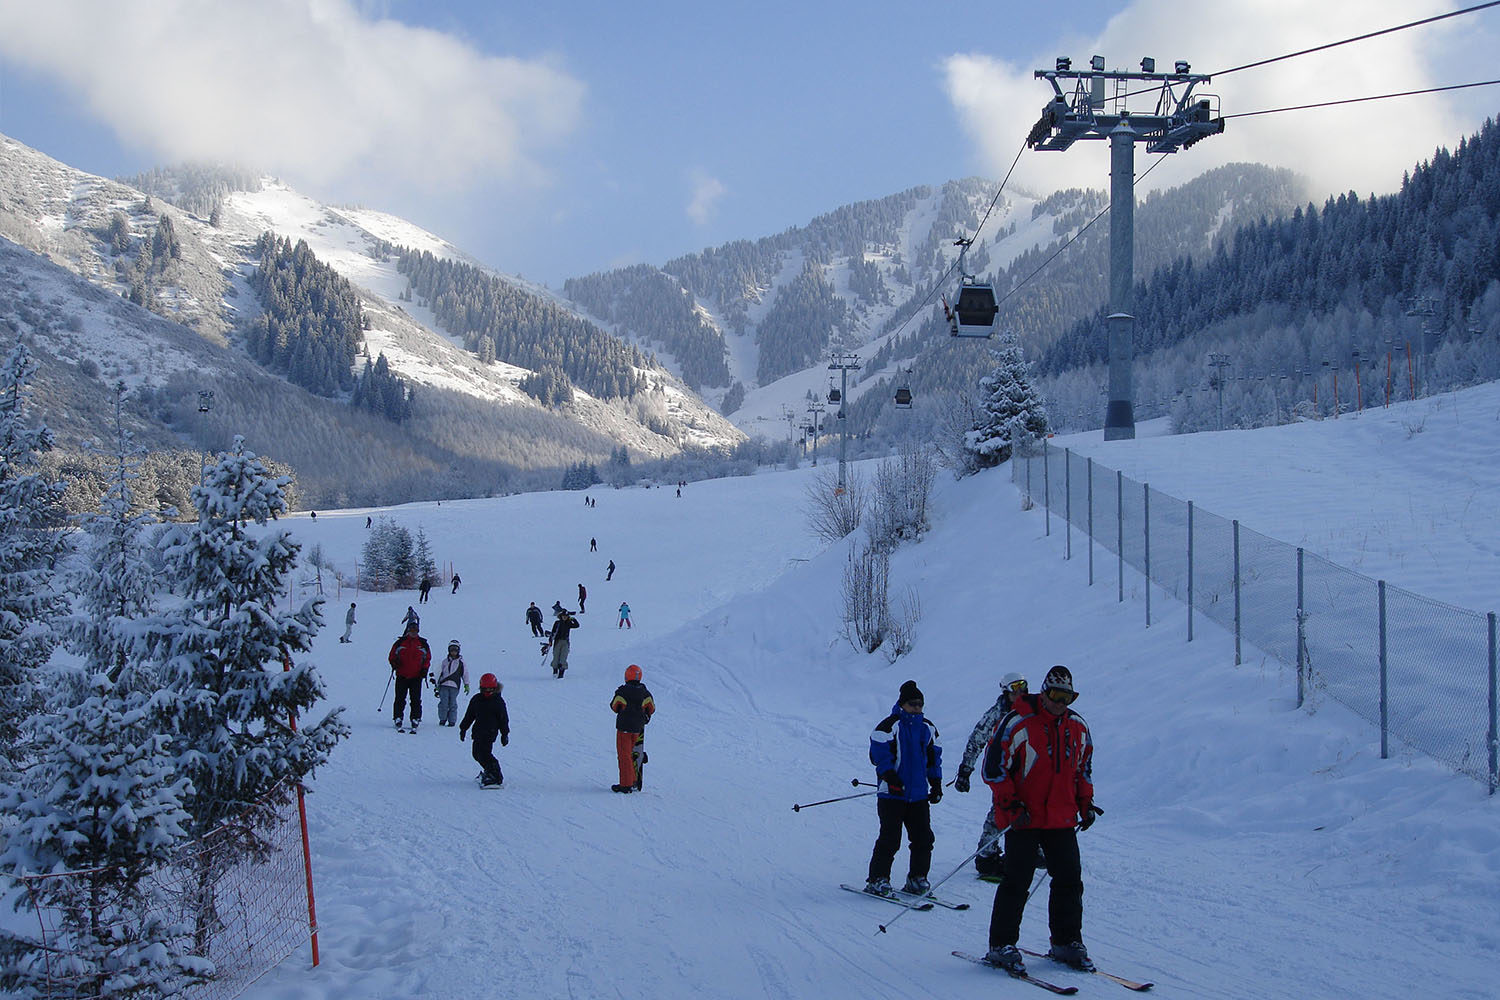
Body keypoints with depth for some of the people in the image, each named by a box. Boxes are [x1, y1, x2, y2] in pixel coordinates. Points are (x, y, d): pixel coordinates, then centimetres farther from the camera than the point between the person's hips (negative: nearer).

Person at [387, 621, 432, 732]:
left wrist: (424, 669, 0)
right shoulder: (400, 643, 6)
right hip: (402, 676, 0)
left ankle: (415, 721, 2)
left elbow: (427, 658, 14)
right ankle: (398, 720, 1)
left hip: (416, 677, 0)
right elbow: (392, 656, 11)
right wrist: (394, 664, -8)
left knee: (416, 700, -1)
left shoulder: (423, 644, 9)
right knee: (400, 699, -2)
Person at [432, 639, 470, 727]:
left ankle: (452, 721, 2)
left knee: (452, 704, -4)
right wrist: (436, 683, 11)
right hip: (444, 685, 1)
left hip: (454, 686, -1)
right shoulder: (445, 661, 11)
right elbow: (439, 672, 14)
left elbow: (465, 674, 14)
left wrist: (467, 685, 10)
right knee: (443, 703, -6)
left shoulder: (461, 662, 9)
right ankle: (442, 719, 6)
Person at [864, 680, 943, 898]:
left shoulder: (928, 728, 15)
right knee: (890, 839, -8)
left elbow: (933, 757, 22)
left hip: (919, 794, 6)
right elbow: (879, 754, -10)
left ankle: (917, 878, 15)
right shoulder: (890, 725, -5)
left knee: (923, 838, 3)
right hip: (893, 793, -6)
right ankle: (877, 880, 1)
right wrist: (890, 778, -19)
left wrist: (936, 784, 15)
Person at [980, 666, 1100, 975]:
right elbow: (993, 767, -8)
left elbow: (1084, 769, 23)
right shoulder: (1018, 723, -10)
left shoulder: (1078, 727, 8)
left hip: (1062, 821, 5)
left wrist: (1085, 803, 12)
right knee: (1017, 881, -5)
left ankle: (1067, 942, 18)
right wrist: (1011, 805, -14)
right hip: (1024, 820, -5)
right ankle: (1001, 946, 3)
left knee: (1069, 880, 6)